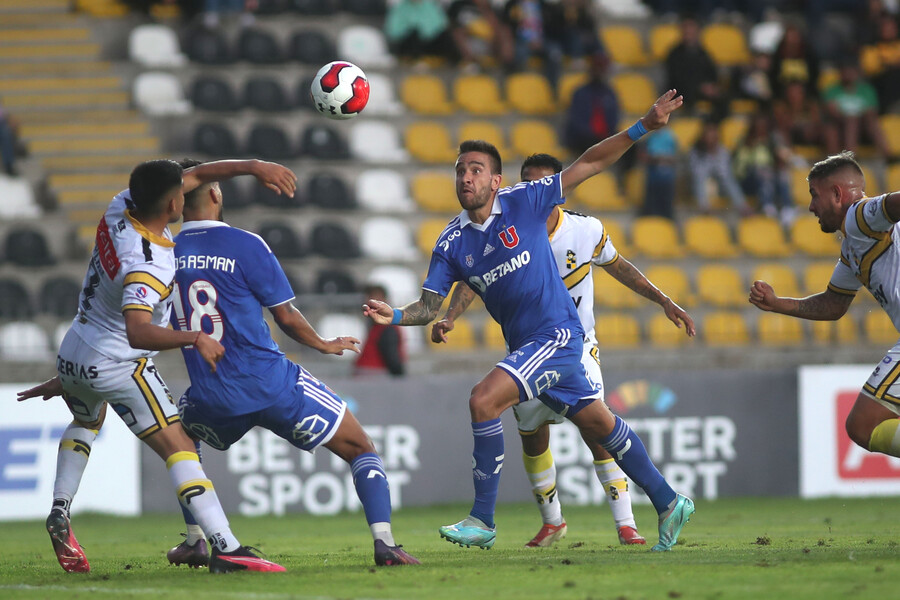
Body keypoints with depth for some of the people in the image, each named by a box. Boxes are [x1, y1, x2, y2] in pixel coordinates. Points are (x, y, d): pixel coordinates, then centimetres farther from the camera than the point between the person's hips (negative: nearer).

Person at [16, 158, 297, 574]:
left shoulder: (121, 207, -8)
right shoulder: (149, 267, -31)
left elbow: (196, 175, 2)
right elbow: (138, 332, -45)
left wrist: (253, 166, -4)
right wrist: (194, 339, -49)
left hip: (71, 356, 9)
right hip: (116, 365, -9)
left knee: (87, 421, 38)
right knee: (177, 446, -12)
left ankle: (60, 512, 26)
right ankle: (226, 549, -23)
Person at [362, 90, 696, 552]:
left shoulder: (523, 202, -8)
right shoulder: (452, 244, 3)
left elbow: (589, 164, -4)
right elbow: (429, 307, 2)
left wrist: (641, 128, -11)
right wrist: (393, 316, -19)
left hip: (557, 334, -6)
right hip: (524, 346, 6)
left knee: (484, 400, -21)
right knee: (597, 424, 14)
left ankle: (482, 521, -14)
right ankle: (669, 504, 28)